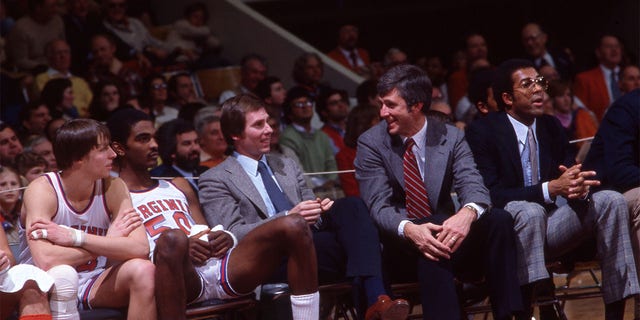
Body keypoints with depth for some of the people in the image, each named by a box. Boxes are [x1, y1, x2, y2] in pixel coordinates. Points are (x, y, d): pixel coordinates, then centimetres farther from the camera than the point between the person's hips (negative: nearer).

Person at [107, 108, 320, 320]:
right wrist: (183, 247, -14)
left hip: (216, 266, 6)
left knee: (294, 227, -15)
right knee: (172, 238, -42)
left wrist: (227, 239, 1)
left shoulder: (178, 186, 33)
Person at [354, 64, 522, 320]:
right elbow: (379, 206, -12)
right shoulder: (371, 143, -2)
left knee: (499, 219, -23)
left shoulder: (451, 138, 3)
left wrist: (467, 213, -36)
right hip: (399, 248, -3)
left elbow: (474, 187, -10)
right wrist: (409, 229, -35)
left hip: (444, 236, 3)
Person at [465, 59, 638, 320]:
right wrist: (550, 189, -29)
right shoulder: (482, 132, -9)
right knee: (529, 211, -37)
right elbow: (491, 195, -19)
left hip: (549, 226, 6)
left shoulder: (551, 127, 10)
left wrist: (579, 187, -21)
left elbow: (570, 173, 6)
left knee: (611, 201, -15)